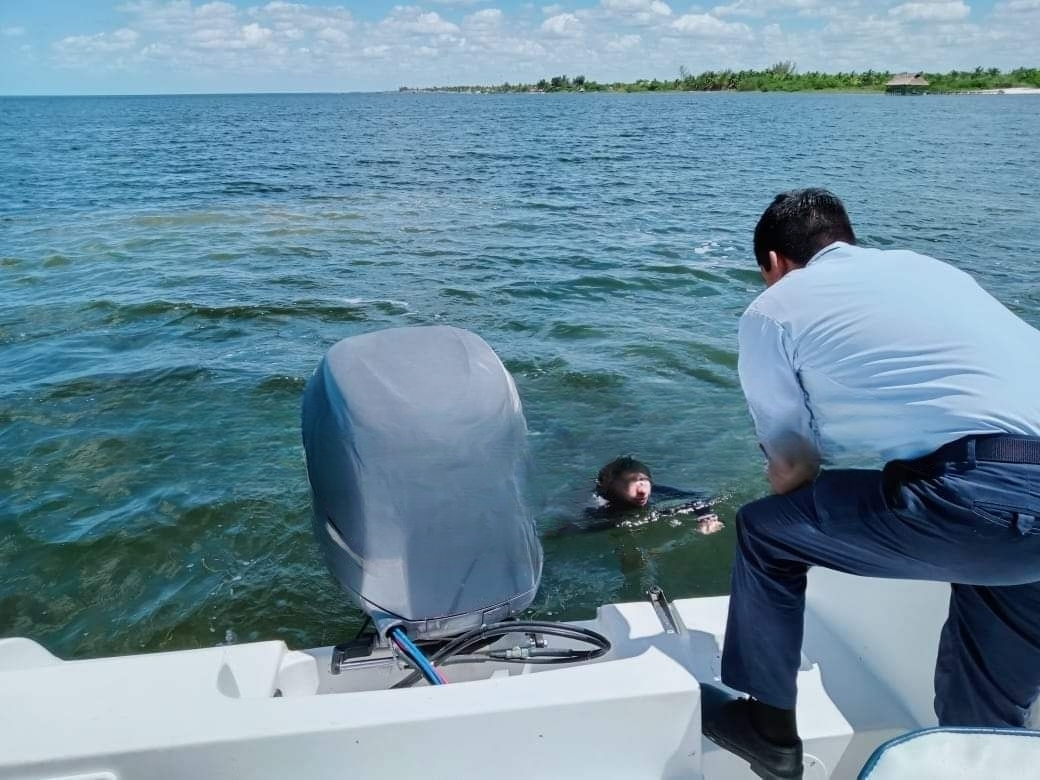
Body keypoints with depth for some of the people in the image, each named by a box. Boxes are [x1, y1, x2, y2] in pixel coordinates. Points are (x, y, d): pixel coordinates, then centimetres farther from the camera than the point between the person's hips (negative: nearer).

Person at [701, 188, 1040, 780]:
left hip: (987, 498, -7)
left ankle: (769, 730, 29)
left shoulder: (772, 308, 9)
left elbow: (792, 470, 13)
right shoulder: (929, 267, 28)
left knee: (764, 530, 14)